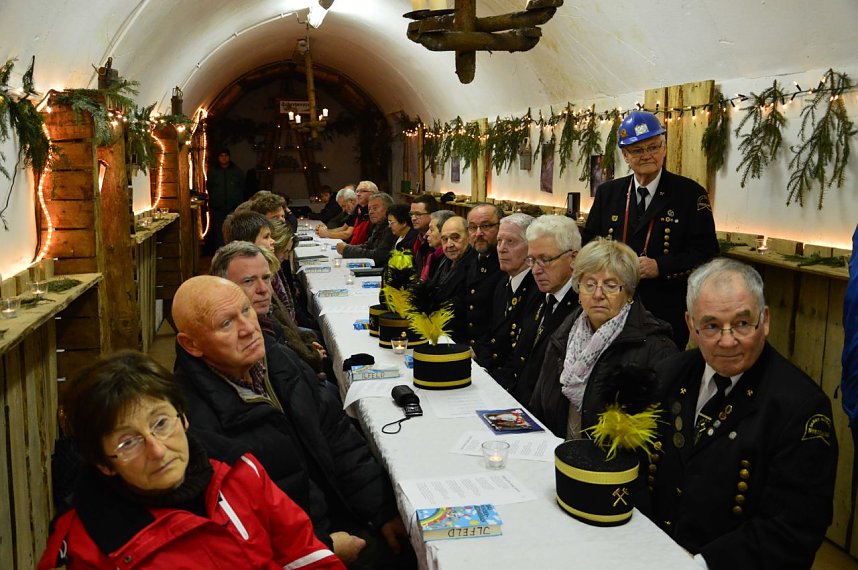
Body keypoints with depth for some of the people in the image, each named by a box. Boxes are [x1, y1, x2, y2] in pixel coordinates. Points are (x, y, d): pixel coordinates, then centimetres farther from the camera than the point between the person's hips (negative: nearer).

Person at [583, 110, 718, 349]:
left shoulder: (691, 193, -3)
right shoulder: (607, 193, 8)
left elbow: (706, 252, -7)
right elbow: (589, 242, 10)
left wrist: (660, 267, -20)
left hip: (668, 314, -3)